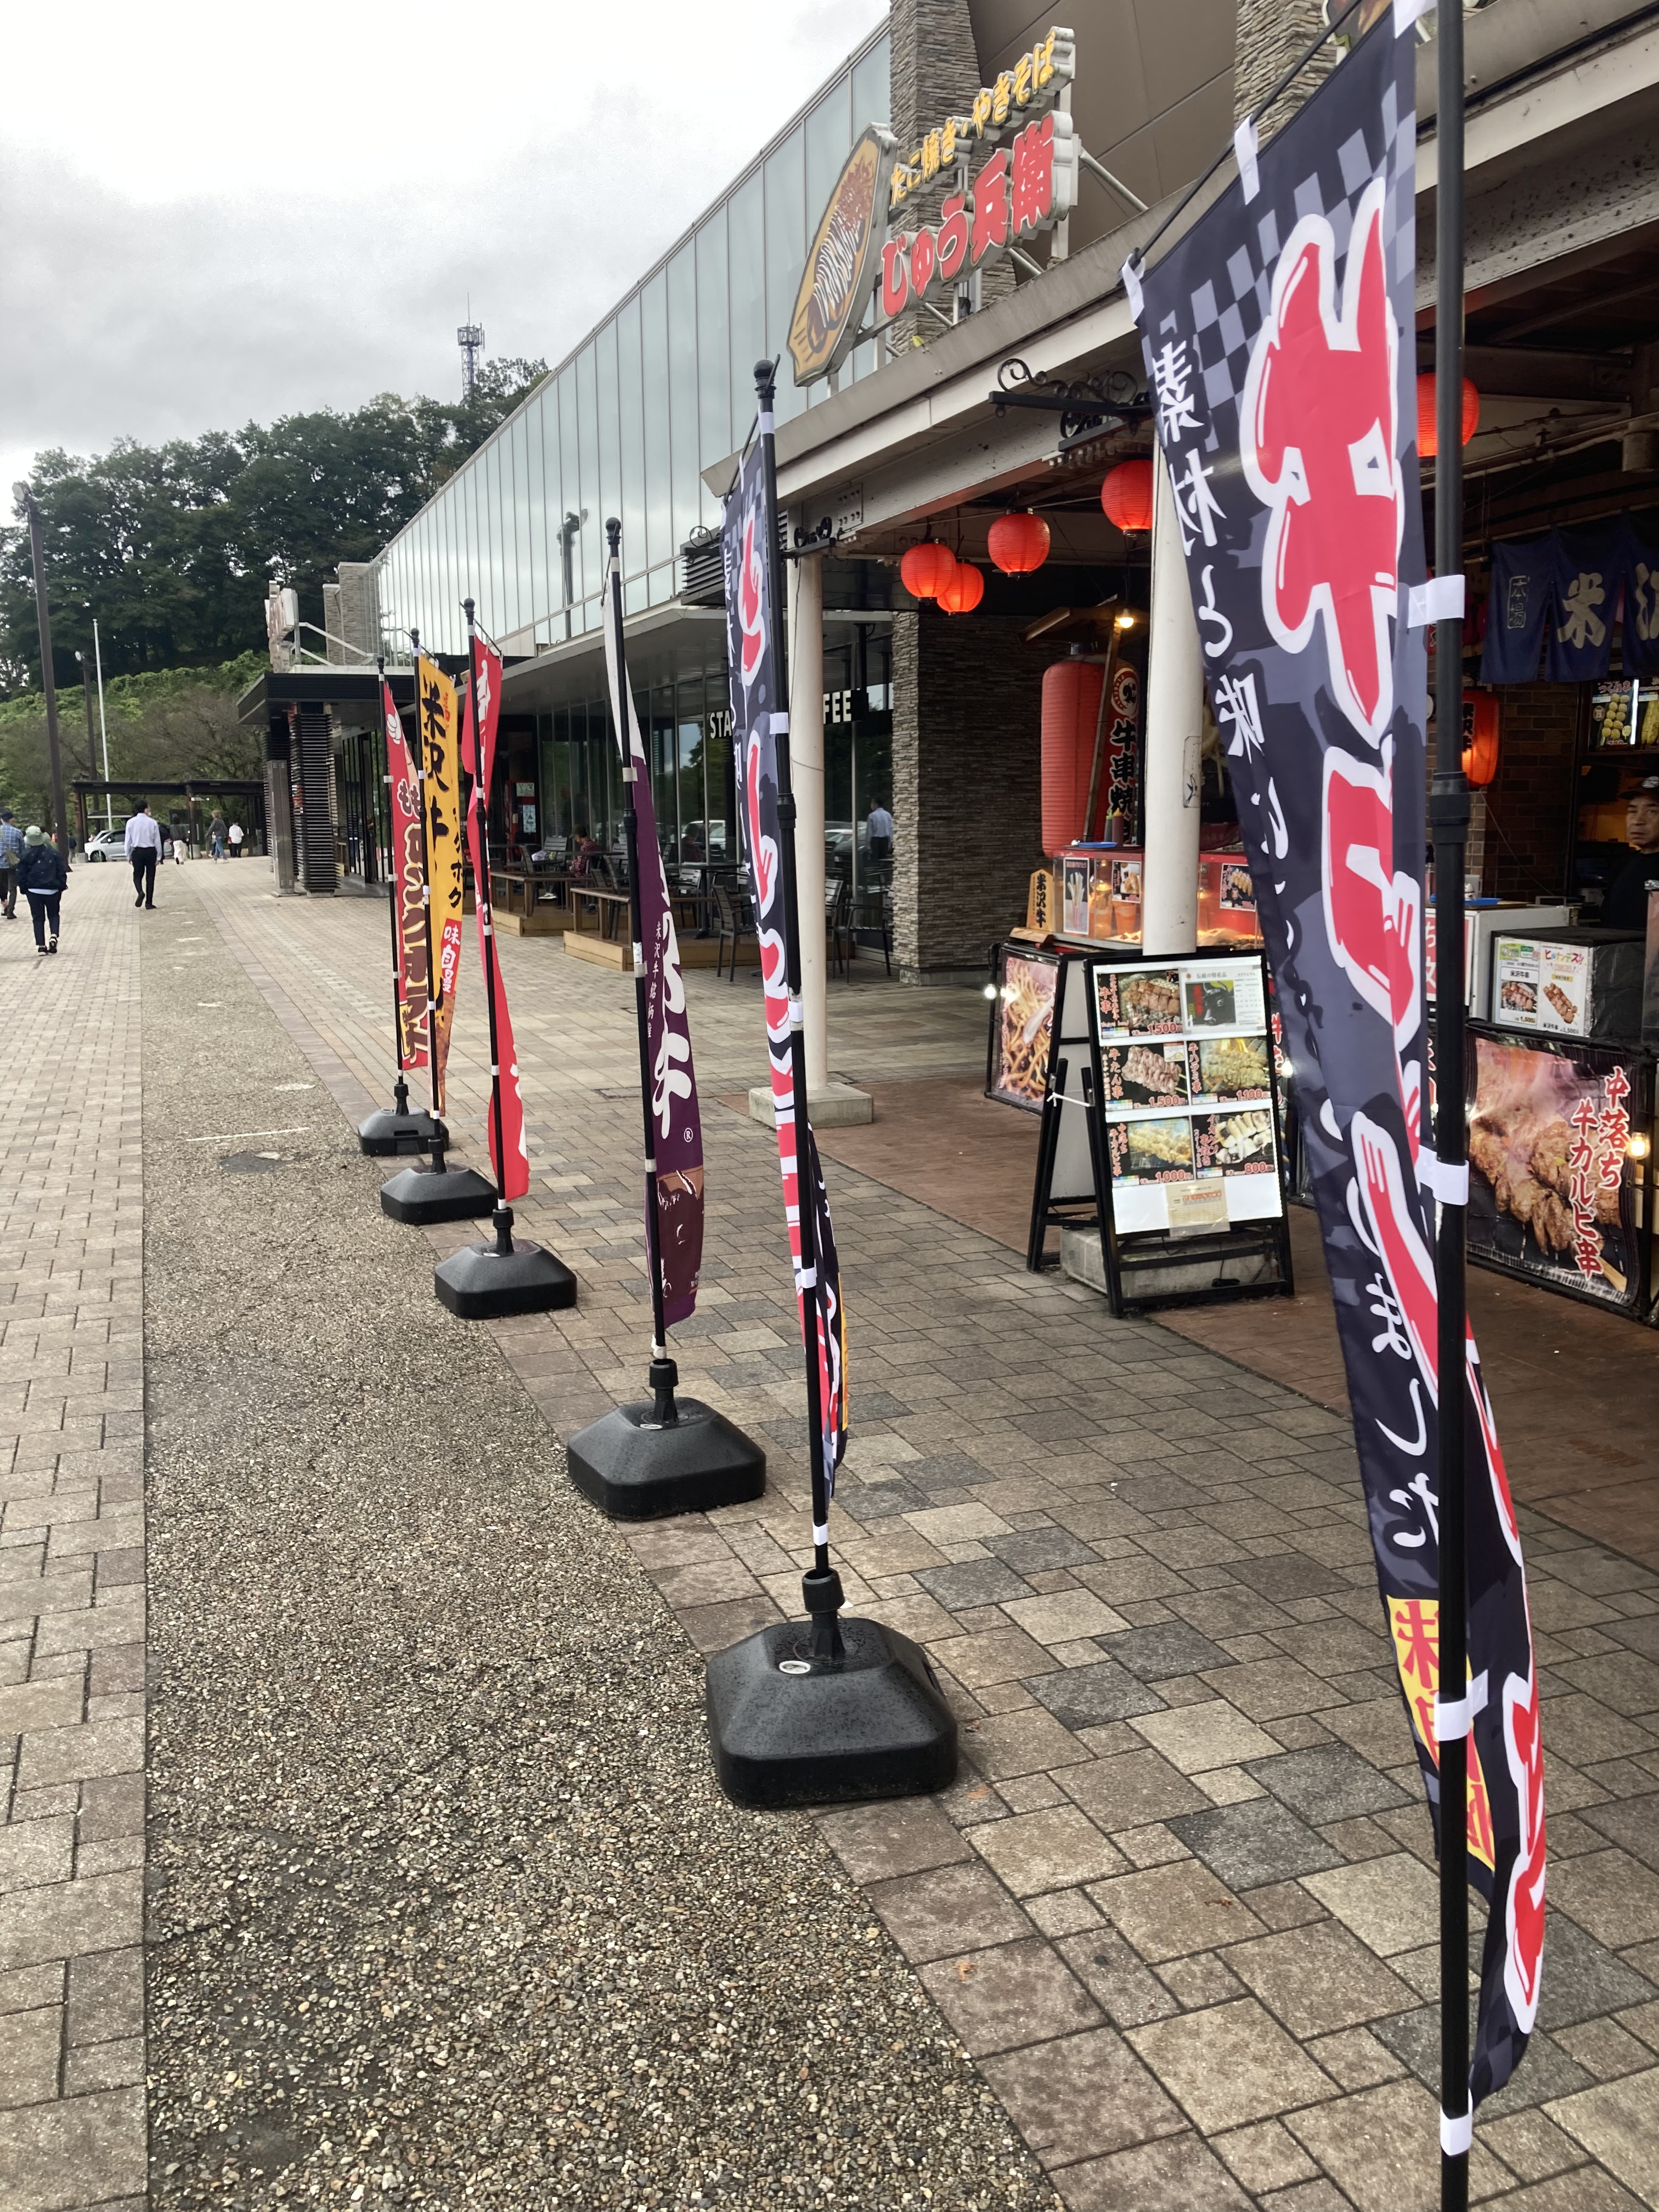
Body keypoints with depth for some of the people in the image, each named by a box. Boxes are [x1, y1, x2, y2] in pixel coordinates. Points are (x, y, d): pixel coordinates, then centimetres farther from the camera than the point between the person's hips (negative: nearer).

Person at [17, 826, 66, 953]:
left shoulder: (26, 855, -5)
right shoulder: (54, 853, -4)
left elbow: (21, 874, -1)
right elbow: (62, 872, -1)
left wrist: (24, 888, 11)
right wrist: (61, 887, 9)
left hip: (34, 890, 0)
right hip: (52, 890, 0)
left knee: (38, 918, 8)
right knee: (53, 915, 16)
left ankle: (41, 945, 2)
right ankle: (54, 936, -9)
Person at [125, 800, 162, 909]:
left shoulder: (131, 822, -4)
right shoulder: (153, 822, -7)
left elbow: (128, 840, 0)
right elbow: (157, 841, -4)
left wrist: (128, 855, 9)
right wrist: (159, 856, 4)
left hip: (137, 852, 1)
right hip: (151, 852, -1)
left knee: (137, 876, 13)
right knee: (150, 877, 7)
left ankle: (140, 892, -17)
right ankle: (149, 903, 7)